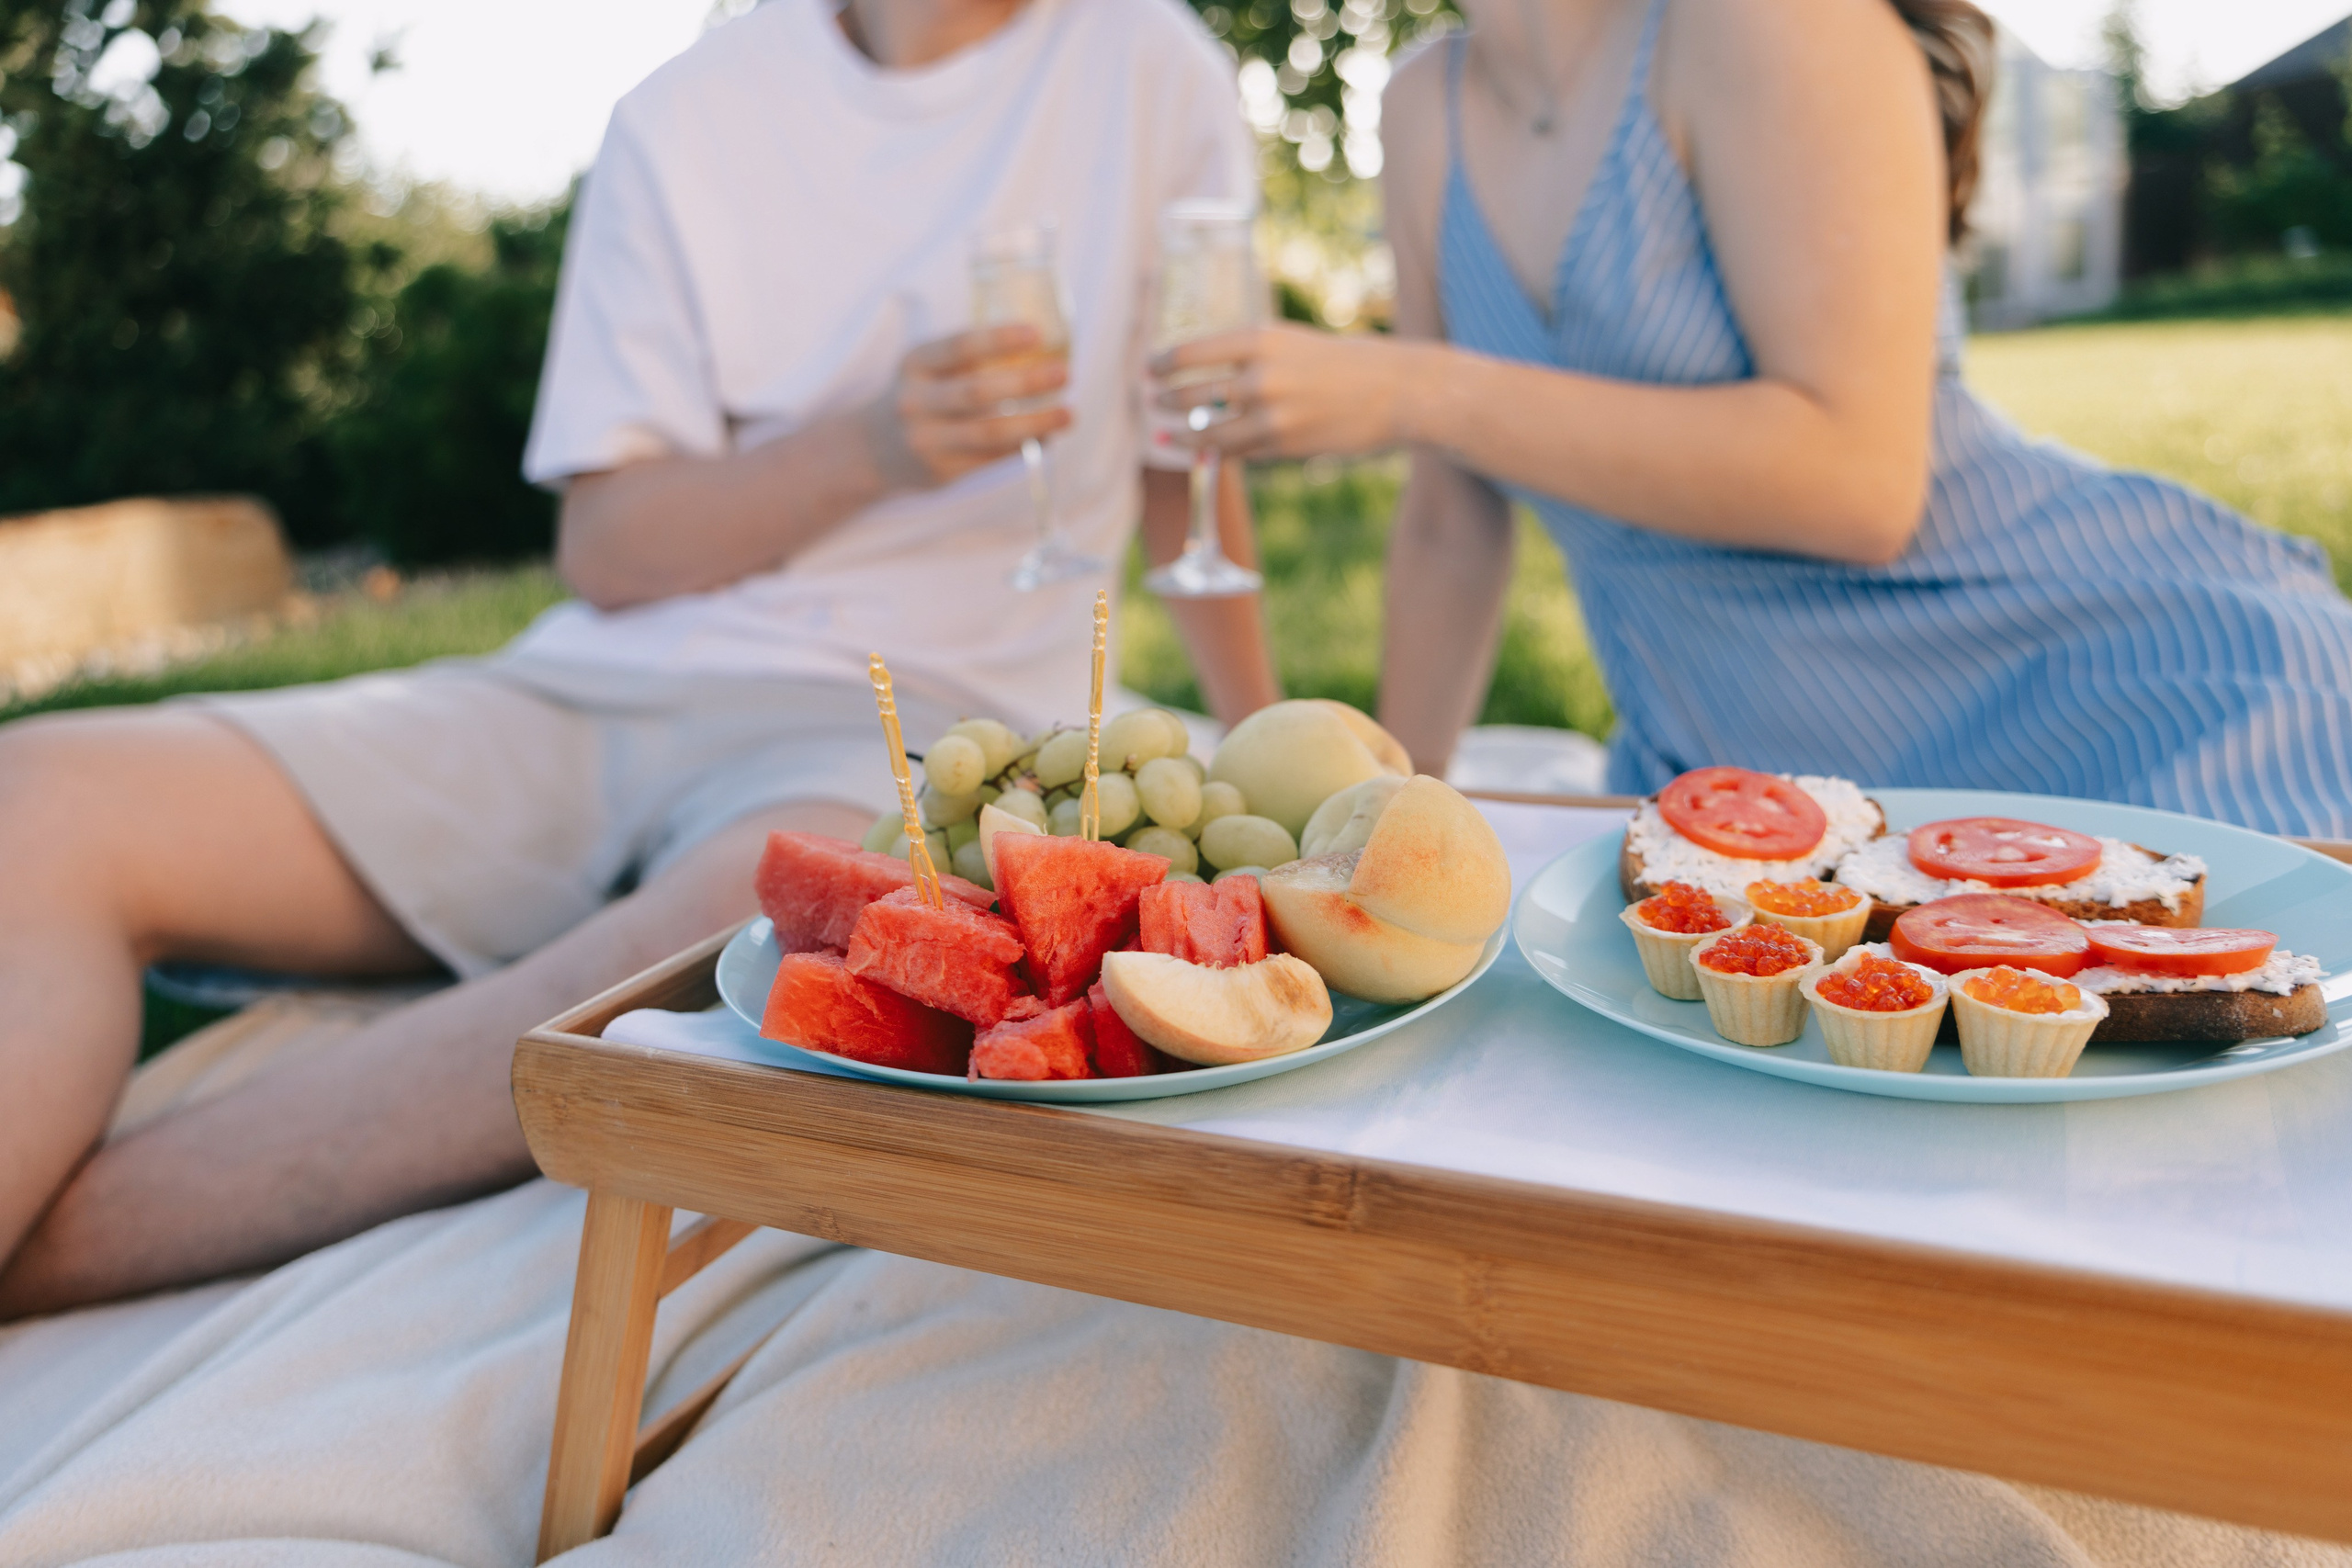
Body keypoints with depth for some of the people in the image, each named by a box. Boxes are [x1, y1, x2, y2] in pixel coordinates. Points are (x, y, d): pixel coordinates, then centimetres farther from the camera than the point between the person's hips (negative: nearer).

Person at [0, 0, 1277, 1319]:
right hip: (596, 693, 4)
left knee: (770, 908, -40)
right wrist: (871, 444, -11)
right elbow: (605, 549, 6)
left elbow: (1188, 465, 15)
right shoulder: (687, 115, 10)